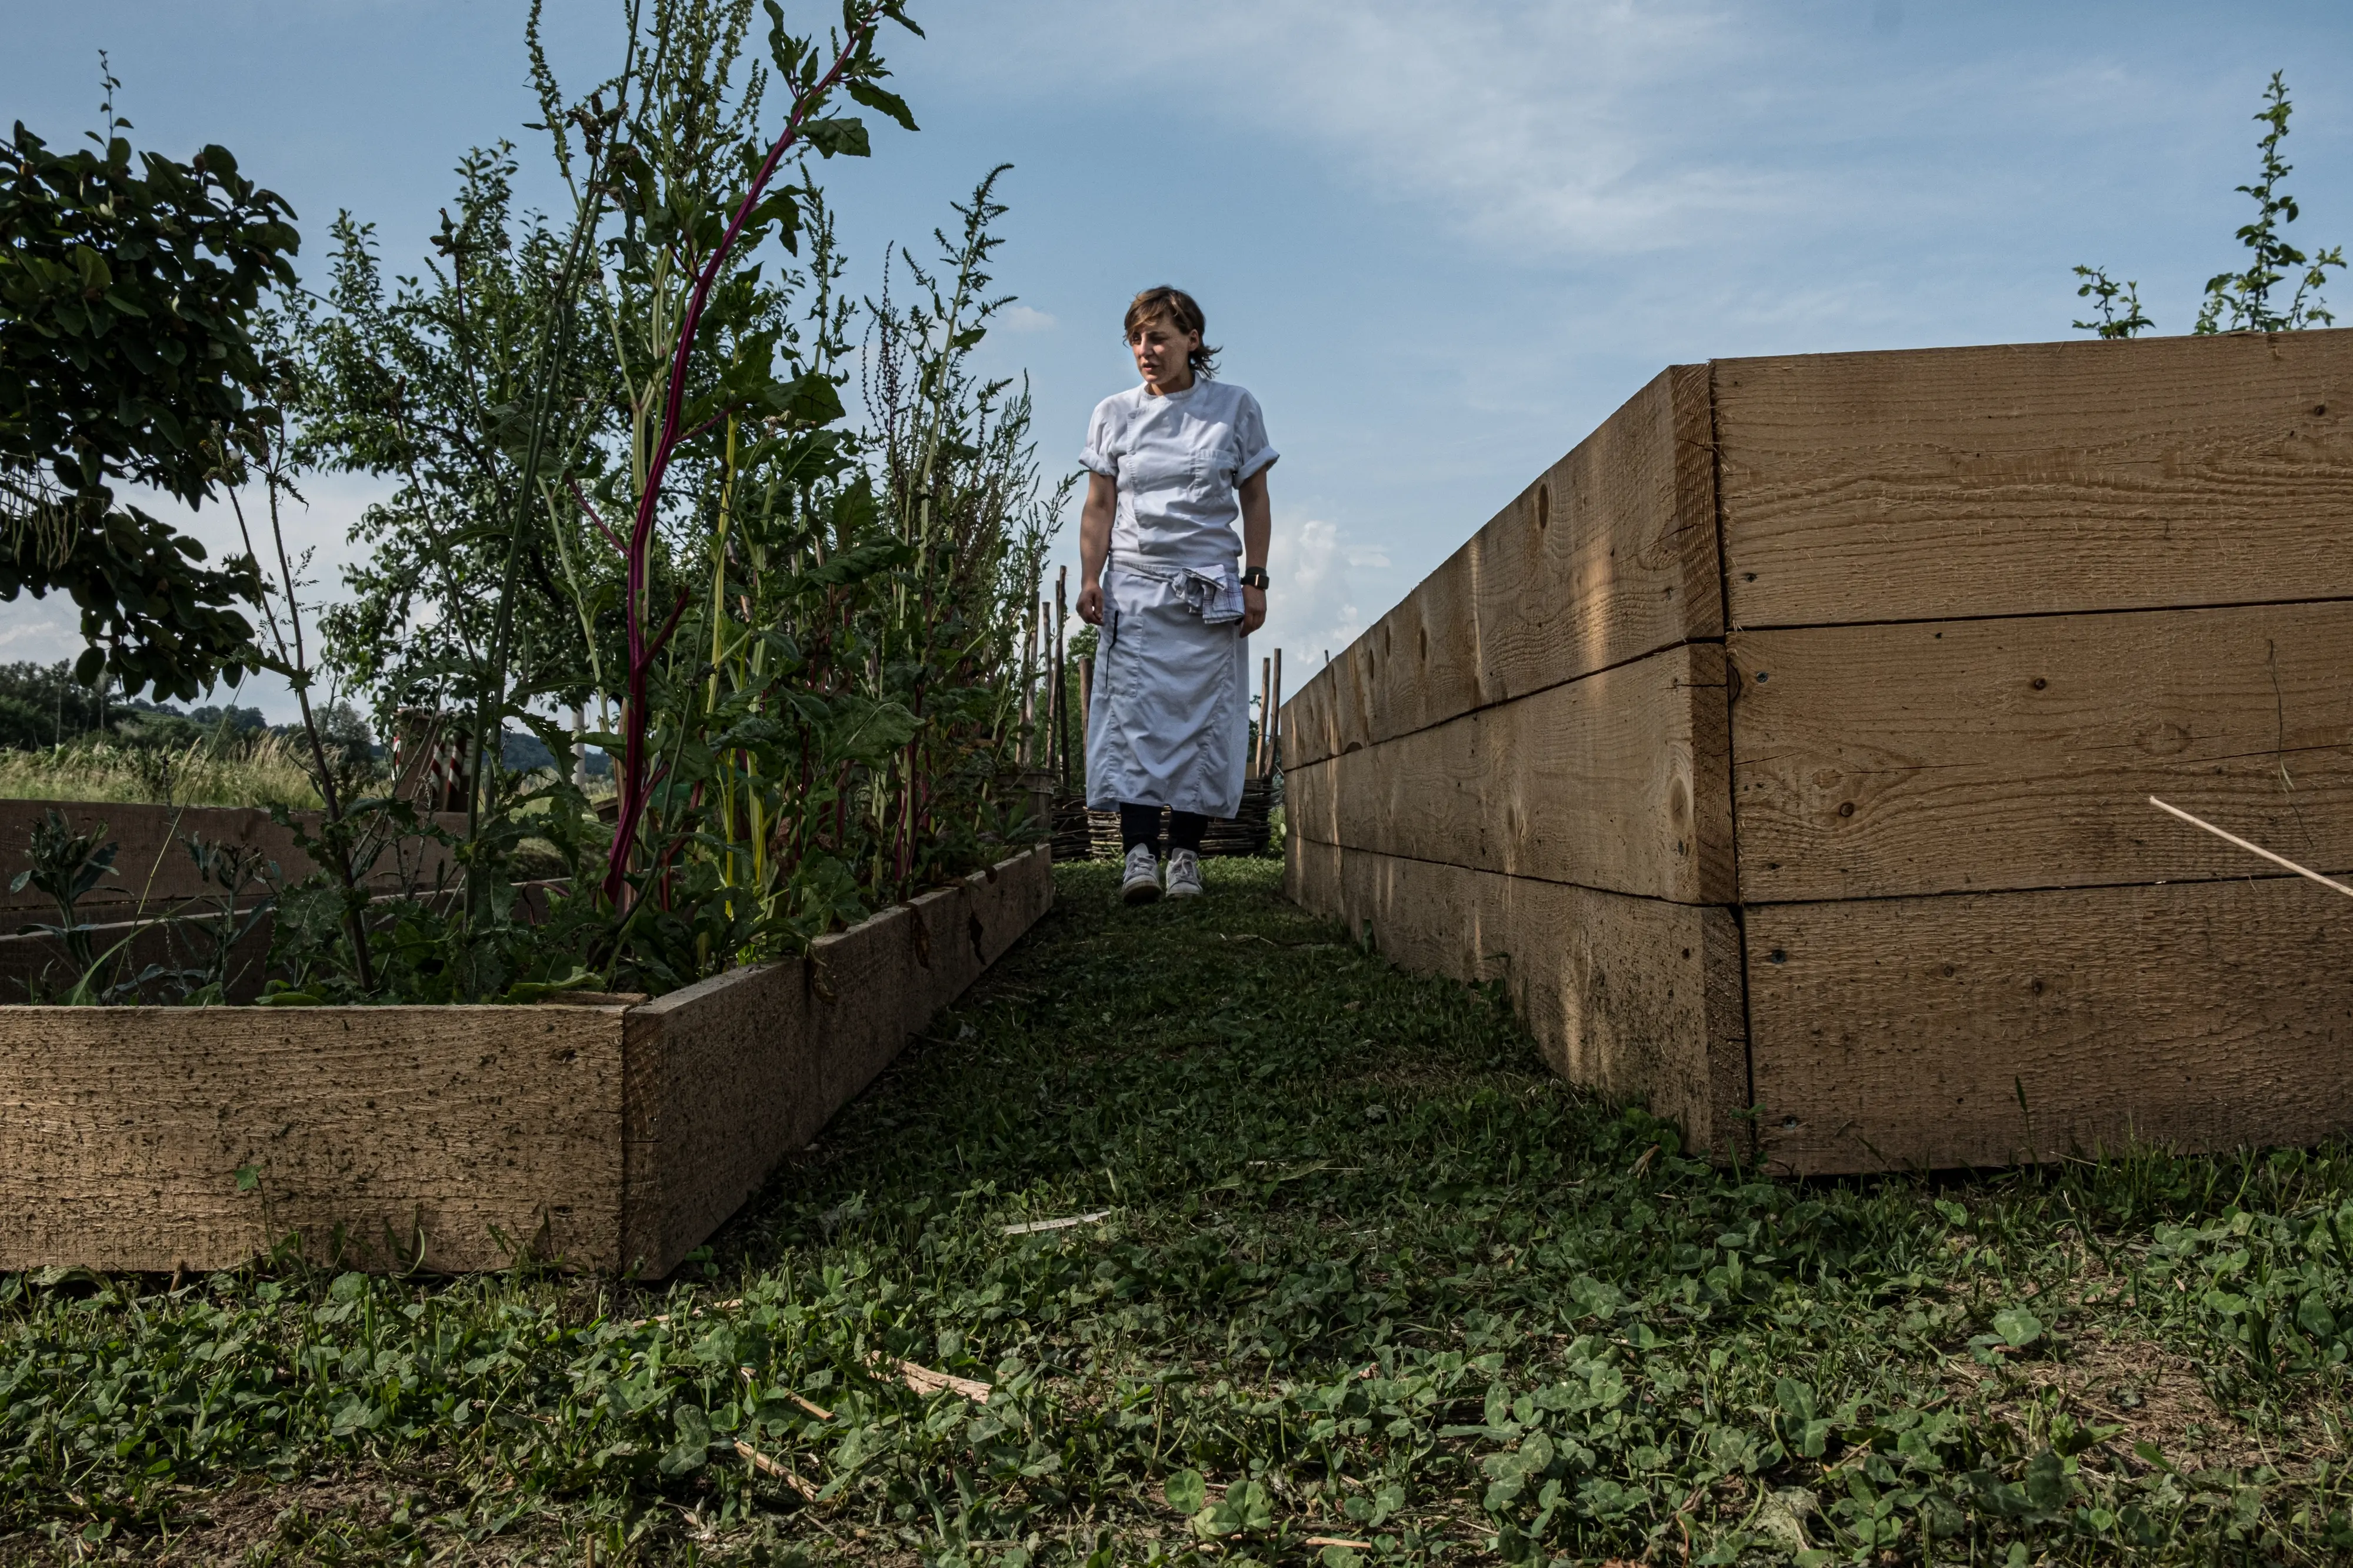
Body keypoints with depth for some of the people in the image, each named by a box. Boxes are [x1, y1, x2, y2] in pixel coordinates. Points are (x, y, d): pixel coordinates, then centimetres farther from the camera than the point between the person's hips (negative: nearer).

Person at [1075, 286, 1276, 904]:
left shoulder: (1236, 408, 7)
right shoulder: (1114, 414, 10)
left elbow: (1254, 500, 9)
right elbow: (1099, 506, 8)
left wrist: (1255, 580, 1)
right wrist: (1090, 578, -4)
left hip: (1210, 589, 0)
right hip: (1134, 585, 1)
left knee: (1203, 716, -3)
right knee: (1133, 713, -11)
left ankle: (1185, 852, 3)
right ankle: (1138, 850, -14)